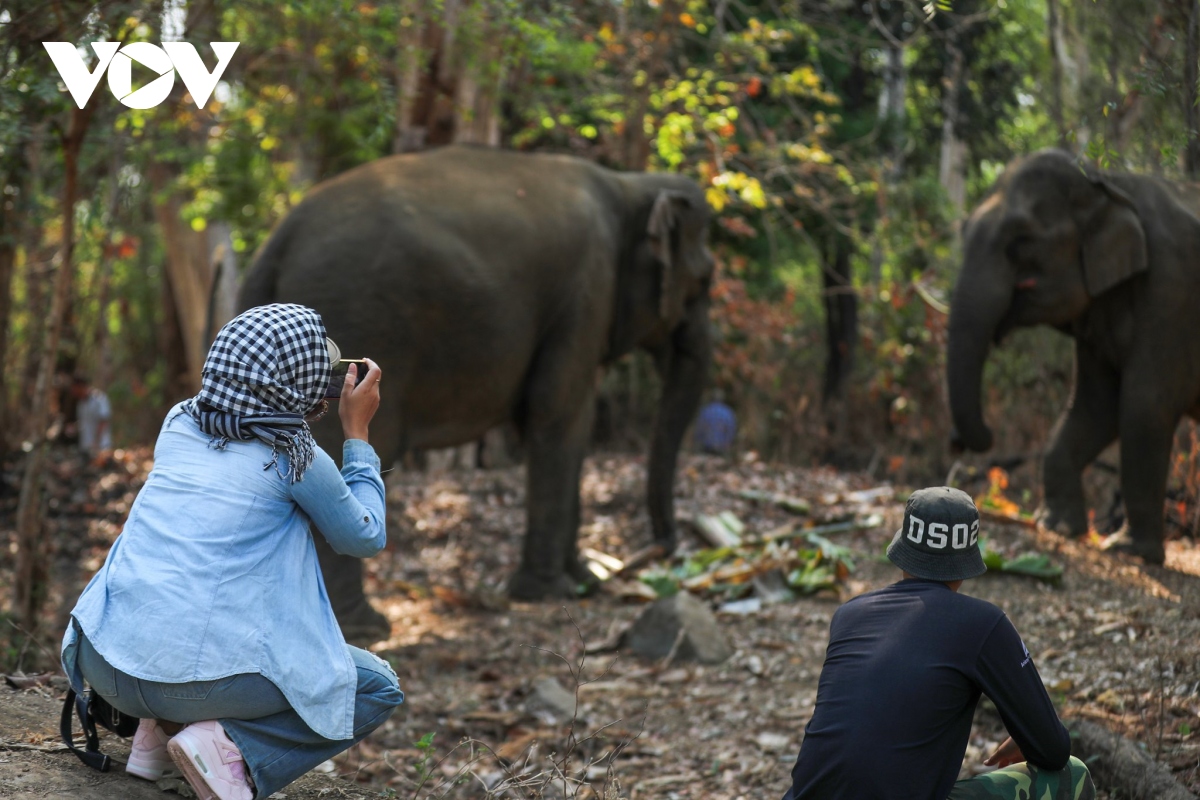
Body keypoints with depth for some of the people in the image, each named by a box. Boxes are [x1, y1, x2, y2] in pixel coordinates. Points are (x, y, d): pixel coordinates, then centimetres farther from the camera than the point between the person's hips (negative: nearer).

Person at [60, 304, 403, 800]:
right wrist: (357, 431, 17)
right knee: (379, 688, 13)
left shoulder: (178, 423, 11)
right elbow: (366, 539, 11)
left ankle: (160, 730, 15)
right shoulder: (295, 459, -3)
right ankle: (234, 749, -7)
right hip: (198, 677, -6)